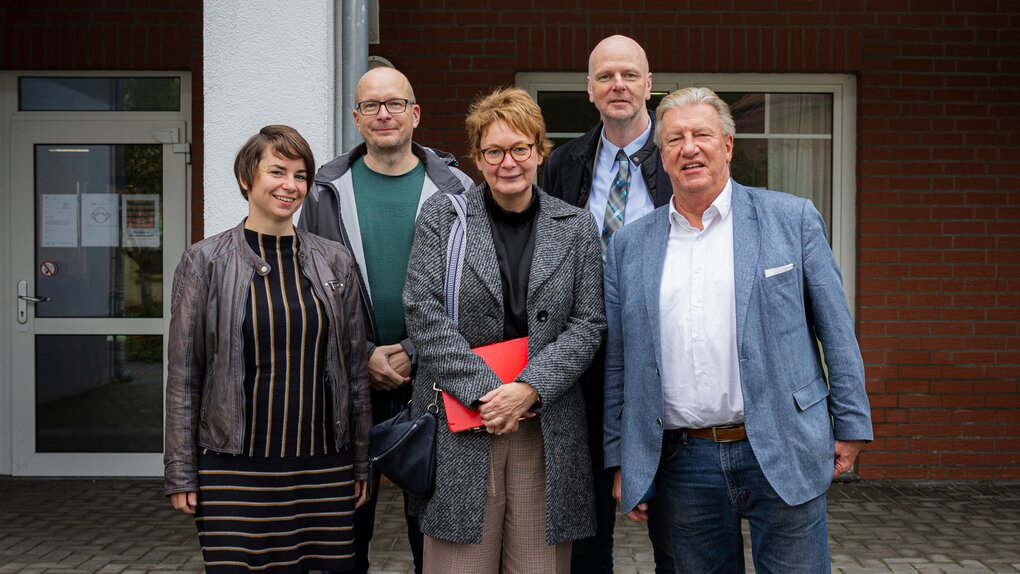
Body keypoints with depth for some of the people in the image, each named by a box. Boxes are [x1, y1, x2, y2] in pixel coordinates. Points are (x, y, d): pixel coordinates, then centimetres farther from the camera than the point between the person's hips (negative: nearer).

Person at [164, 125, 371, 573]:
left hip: (323, 468, 2)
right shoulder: (205, 262, 0)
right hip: (234, 467, -2)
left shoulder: (335, 262, 7)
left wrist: (361, 464, 10)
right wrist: (181, 474, -2)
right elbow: (183, 376, 1)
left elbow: (355, 370, 10)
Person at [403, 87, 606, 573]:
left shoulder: (577, 228, 9)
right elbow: (423, 312, -4)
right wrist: (484, 391, -12)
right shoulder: (441, 216, 5)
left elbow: (588, 323, 3)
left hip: (547, 430, 2)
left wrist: (529, 388, -11)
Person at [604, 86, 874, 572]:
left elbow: (836, 329, 2)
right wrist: (621, 461, 8)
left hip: (782, 453, -2)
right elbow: (617, 362, 9)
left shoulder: (792, 218, 1)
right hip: (684, 463, 2)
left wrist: (850, 426, 0)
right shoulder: (629, 245, 7)